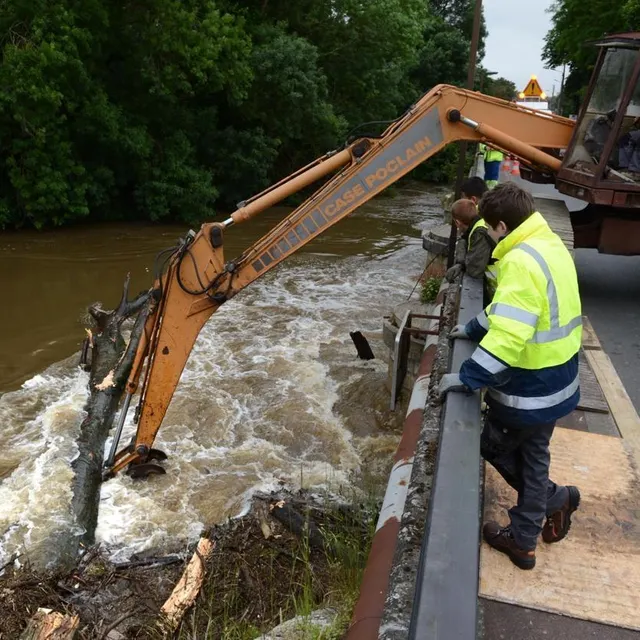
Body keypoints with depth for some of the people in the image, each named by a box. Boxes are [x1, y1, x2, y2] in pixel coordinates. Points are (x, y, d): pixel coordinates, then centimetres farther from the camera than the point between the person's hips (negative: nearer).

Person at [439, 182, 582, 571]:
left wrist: (468, 377, -26)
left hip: (530, 385, -9)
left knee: (495, 446, 15)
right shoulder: (550, 245, 6)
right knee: (533, 455, 20)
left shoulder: (522, 261, -27)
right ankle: (523, 539, 34)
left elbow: (509, 334, -33)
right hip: (555, 379, 9)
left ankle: (553, 500, 29)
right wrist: (475, 328, 18)